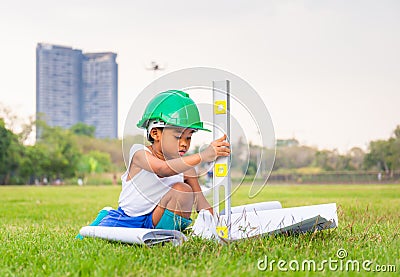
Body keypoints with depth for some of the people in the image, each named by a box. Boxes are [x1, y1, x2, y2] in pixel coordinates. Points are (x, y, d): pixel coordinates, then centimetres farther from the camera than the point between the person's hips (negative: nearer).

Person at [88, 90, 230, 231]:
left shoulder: (186, 168, -8)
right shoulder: (139, 153, -22)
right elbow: (164, 169, -43)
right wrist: (203, 156, -53)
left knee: (183, 190, -22)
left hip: (157, 221, 2)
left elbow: (200, 202, -3)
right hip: (126, 221, -1)